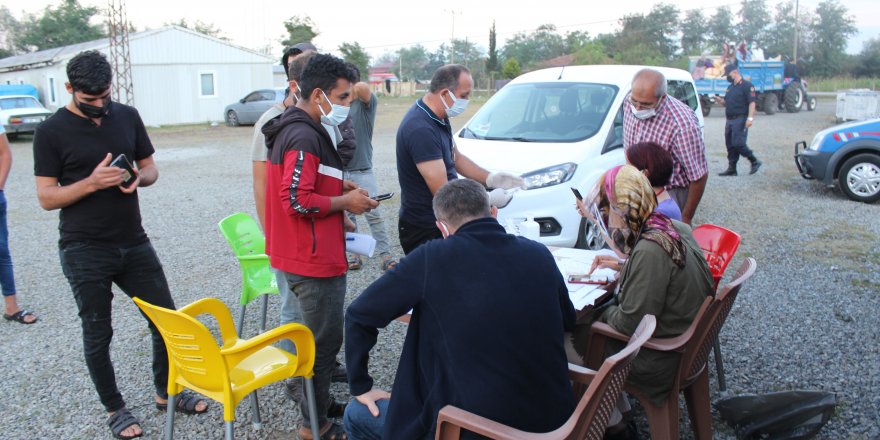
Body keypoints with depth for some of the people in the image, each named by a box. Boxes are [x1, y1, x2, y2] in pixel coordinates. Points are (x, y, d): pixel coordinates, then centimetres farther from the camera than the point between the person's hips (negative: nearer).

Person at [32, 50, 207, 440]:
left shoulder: (127, 116, 4)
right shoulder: (51, 132, -7)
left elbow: (150, 167, 12)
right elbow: (46, 198, -8)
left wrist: (139, 177, -12)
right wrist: (92, 182, -24)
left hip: (134, 243, 4)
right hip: (85, 252, -4)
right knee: (97, 334, 9)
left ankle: (166, 392, 31)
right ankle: (114, 409, 29)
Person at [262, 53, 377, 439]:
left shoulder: (294, 129, 12)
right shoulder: (305, 137, -21)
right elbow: (298, 201, -26)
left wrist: (338, 186, 9)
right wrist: (345, 202, -14)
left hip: (303, 256, 11)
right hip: (314, 261, -11)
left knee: (321, 335, 22)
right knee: (324, 341, 3)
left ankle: (321, 402, 38)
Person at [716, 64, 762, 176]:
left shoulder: (746, 86, -7)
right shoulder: (730, 87, 20)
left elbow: (752, 102, -13)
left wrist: (750, 118, -22)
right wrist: (720, 100, 2)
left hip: (740, 120, -8)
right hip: (730, 120, 8)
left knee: (738, 144, -14)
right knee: (730, 145, 7)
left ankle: (755, 162, 3)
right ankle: (731, 168, 11)